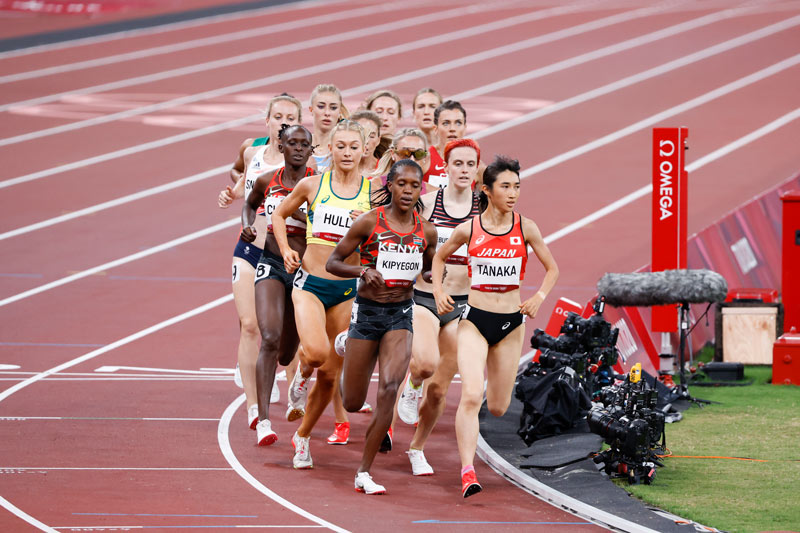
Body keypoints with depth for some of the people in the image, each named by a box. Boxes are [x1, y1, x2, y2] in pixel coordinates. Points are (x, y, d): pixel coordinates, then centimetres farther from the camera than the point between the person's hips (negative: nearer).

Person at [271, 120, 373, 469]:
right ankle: (302, 371, 9)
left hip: (347, 289, 2)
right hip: (310, 282, -2)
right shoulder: (312, 185, 0)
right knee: (316, 352, -28)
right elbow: (280, 214, 15)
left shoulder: (373, 193, 1)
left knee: (330, 374, 4)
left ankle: (302, 436, 24)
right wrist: (285, 250, 0)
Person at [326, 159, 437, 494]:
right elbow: (333, 263, -5)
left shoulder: (426, 231, 2)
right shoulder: (369, 222, -8)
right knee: (352, 403, 5)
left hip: (400, 315, 2)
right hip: (367, 312, -2)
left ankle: (364, 473, -12)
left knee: (390, 387, -20)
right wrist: (363, 271, -23)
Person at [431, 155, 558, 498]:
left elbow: (552, 269, 10)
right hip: (475, 319, -2)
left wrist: (539, 297, -6)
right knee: (471, 395, -21)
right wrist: (438, 290, 1)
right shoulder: (468, 229, -3)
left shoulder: (525, 228, -1)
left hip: (511, 322, 2)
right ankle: (467, 471, -23)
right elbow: (440, 257, 16)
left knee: (498, 408, 10)